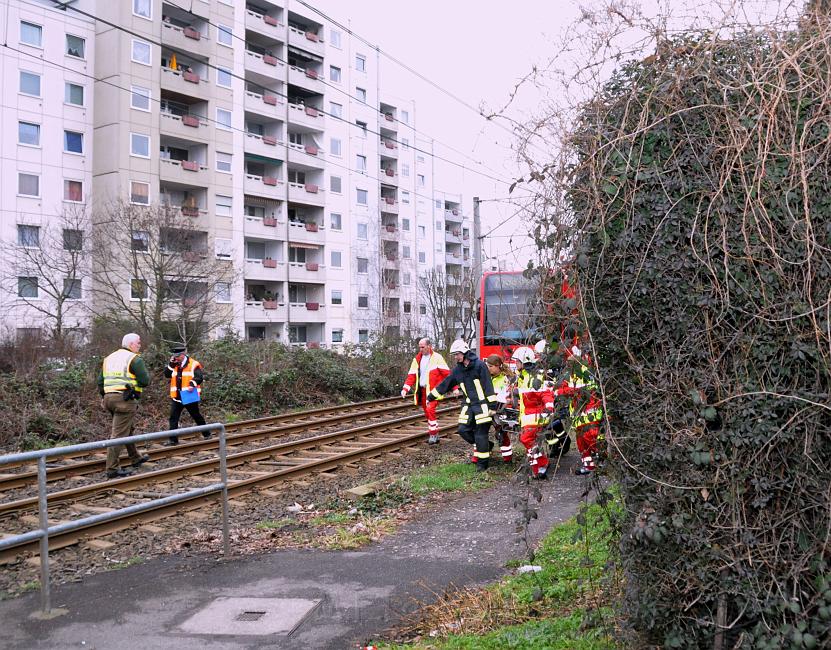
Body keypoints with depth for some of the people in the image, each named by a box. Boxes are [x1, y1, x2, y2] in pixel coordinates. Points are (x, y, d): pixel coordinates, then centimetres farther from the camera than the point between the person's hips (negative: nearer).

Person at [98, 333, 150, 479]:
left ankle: (135, 458, 36)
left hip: (109, 397, 8)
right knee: (119, 434, -7)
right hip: (125, 399, -8)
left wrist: (103, 397, 25)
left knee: (128, 429, 23)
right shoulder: (135, 359, -7)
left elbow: (100, 381, 17)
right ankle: (112, 469, -6)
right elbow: (145, 381, -12)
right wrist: (145, 381, 9)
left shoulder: (109, 358, 17)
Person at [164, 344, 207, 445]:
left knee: (196, 416, 9)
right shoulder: (174, 365, 11)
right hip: (176, 397, 5)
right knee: (173, 418, 0)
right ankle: (173, 439, 3)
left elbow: (200, 377, -17)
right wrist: (171, 364, -6)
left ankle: (206, 434, 26)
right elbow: (167, 375, 4)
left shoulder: (193, 364, -10)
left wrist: (193, 384, -32)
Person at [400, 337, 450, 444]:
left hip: (433, 390, -6)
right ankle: (433, 435, 23)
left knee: (430, 409, -20)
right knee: (427, 413, 11)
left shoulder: (437, 358, -5)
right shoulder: (417, 359, 11)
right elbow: (411, 375, 9)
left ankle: (434, 434, -9)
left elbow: (447, 374, -8)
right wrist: (405, 389, -2)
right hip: (422, 390, 6)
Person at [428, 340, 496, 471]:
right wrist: (431, 396, 20)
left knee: (480, 434, -4)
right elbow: (446, 383, 17)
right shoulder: (458, 370, 9)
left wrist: (492, 405, -16)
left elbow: (488, 386, -13)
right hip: (469, 405, 7)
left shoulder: (479, 365, -11)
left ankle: (482, 463, 9)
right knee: (463, 430, 0)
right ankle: (486, 446, 21)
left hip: (482, 405, -7)